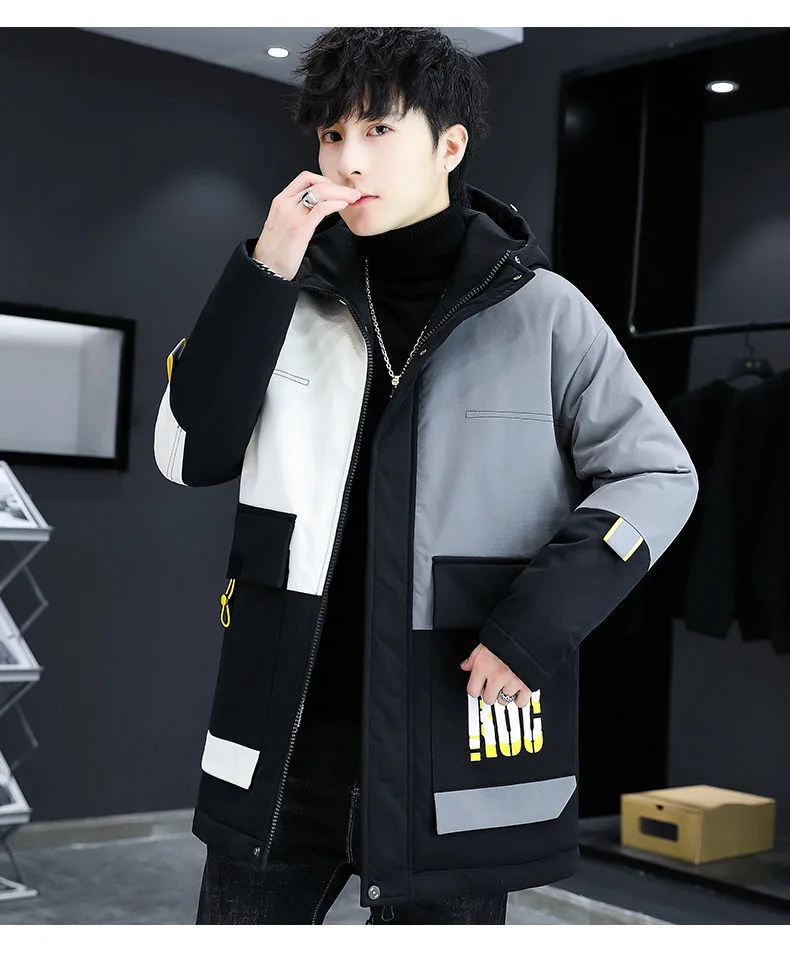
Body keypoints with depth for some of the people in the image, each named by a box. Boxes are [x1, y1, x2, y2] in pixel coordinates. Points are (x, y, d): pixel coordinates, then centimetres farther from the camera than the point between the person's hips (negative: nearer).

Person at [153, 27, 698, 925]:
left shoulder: (539, 309, -2)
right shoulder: (296, 298, 6)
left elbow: (658, 475, 1)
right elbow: (189, 455, -1)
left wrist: (542, 617, -12)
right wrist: (262, 276, -11)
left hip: (456, 721, -2)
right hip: (286, 728, 3)